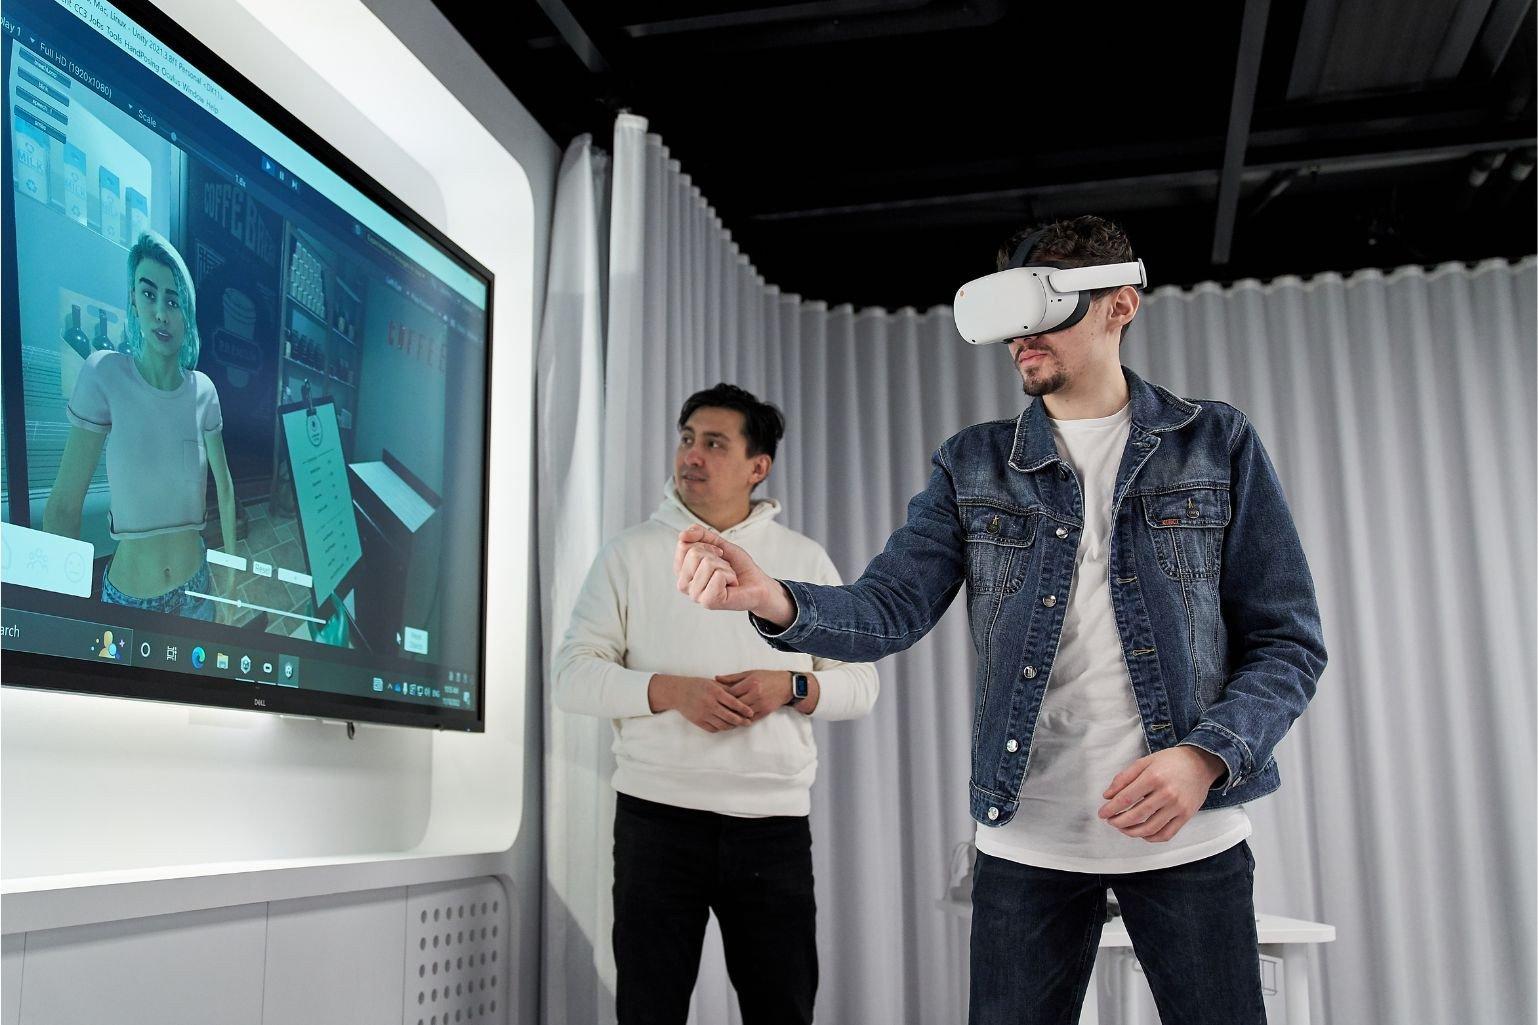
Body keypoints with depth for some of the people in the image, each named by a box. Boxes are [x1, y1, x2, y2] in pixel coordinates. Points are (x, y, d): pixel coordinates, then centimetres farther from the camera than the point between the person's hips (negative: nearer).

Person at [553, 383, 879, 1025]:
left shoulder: (805, 559, 9)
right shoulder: (629, 554, 5)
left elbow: (860, 684, 8)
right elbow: (573, 678, -1)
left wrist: (792, 688, -12)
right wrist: (671, 691, -17)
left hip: (774, 822, 1)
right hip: (658, 817, -1)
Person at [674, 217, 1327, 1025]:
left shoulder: (1217, 445, 1)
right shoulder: (973, 466, 6)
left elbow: (1287, 641, -1)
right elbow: (890, 608, -6)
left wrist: (1205, 756, -18)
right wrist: (772, 598, -27)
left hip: (1188, 834, -1)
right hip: (1026, 839, 2)